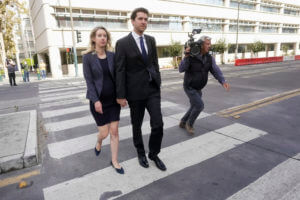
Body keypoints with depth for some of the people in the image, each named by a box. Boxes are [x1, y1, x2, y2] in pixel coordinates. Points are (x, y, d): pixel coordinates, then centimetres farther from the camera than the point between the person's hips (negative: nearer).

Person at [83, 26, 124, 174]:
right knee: (104, 132, 4)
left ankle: (114, 161, 21)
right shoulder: (88, 57, -5)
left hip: (113, 99, 3)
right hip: (98, 100, -2)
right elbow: (89, 80, -9)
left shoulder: (112, 56, 3)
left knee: (114, 131, 4)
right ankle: (98, 143, 41)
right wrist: (96, 100, -16)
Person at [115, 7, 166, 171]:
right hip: (135, 91, -3)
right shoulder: (122, 43, -8)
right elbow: (120, 71, -10)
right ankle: (141, 152, 37)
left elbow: (155, 63, 13)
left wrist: (158, 83, 11)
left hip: (153, 89, 4)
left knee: (158, 124, -2)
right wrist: (120, 95, -12)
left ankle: (154, 154, 23)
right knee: (137, 125, 13)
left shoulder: (151, 40, 8)